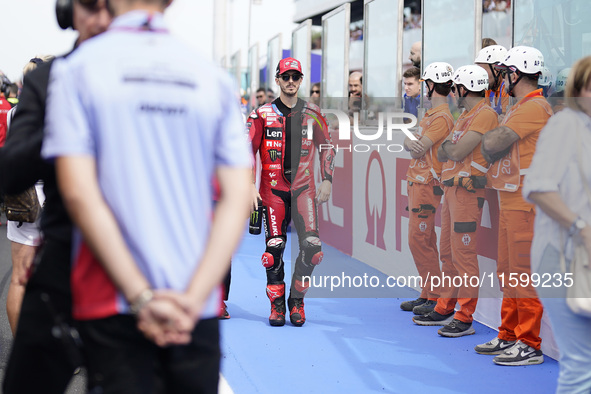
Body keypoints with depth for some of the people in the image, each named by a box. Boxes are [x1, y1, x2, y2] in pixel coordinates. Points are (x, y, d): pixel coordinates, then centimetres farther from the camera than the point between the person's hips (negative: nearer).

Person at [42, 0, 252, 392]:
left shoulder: (77, 69, 0)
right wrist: (193, 299, -7)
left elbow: (78, 192, -9)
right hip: (198, 311, 2)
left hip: (112, 303, -2)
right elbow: (238, 198, -1)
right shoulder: (215, 77, 7)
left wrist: (141, 297, -11)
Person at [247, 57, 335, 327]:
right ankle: (277, 304, 10)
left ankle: (296, 300, 7)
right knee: (274, 248, -5)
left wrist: (327, 180, 8)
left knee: (312, 247, -12)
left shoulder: (312, 114, 8)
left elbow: (326, 147, 17)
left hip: (304, 187, 1)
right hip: (273, 188, -1)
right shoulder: (263, 114, 2)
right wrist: (249, 185, -6)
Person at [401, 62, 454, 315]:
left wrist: (413, 143, 0)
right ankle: (427, 294, 17)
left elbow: (417, 150, -18)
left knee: (419, 241, -10)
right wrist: (410, 142, -10)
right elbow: (409, 143, 9)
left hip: (427, 185, -10)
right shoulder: (431, 114, 17)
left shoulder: (442, 117, -14)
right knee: (425, 241, 11)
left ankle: (438, 298, -7)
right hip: (417, 182, 10)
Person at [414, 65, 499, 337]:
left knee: (463, 253, -10)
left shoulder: (485, 114, -12)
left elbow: (458, 152, -18)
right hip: (451, 189, 10)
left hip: (468, 190, -10)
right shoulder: (464, 117, 20)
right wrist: (448, 147, -3)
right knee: (448, 252, 14)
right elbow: (442, 155, 18)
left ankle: (465, 318, -7)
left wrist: (447, 145, 2)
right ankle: (444, 309, 23)